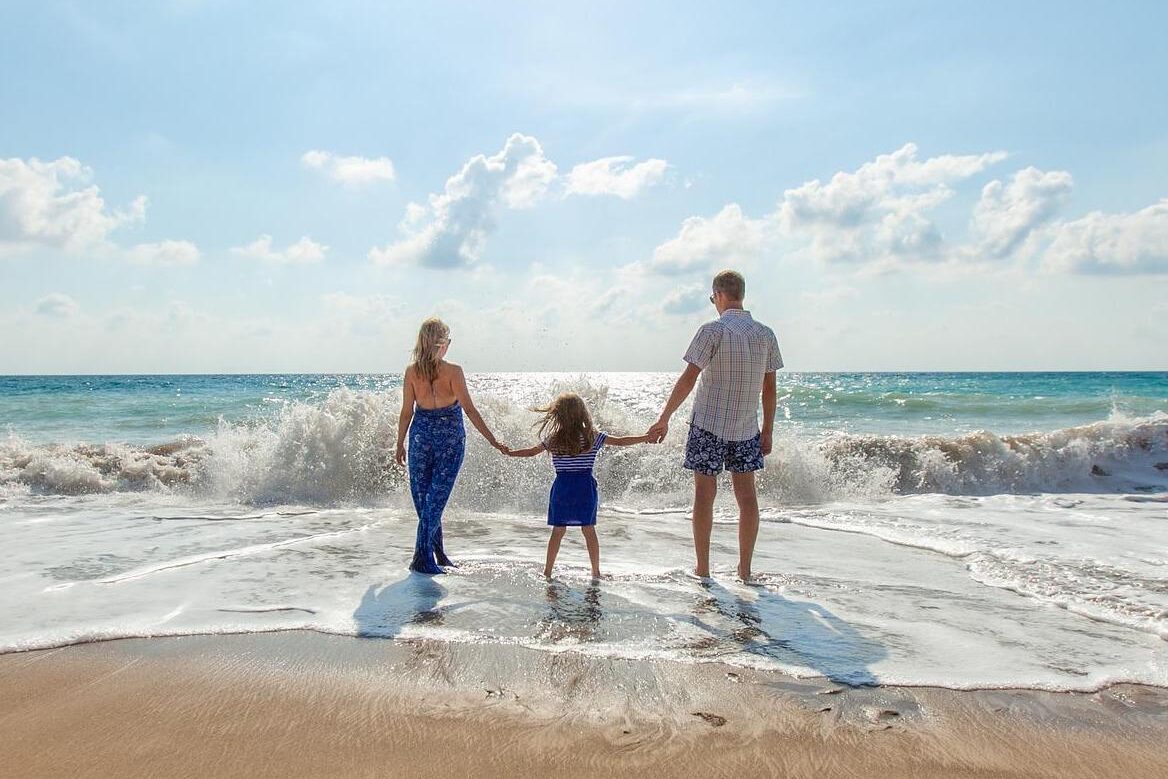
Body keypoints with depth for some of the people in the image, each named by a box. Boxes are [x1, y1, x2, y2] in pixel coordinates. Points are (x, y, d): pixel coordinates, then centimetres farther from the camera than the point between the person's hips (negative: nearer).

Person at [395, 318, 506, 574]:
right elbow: (469, 410, -14)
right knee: (436, 498, 2)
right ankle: (421, 558, 0)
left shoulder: (412, 371, -3)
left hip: (421, 435, 3)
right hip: (450, 438, -3)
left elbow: (407, 412, 1)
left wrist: (400, 445, 11)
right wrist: (493, 440, -9)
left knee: (423, 497, 14)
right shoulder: (453, 371, -12)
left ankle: (437, 553, 22)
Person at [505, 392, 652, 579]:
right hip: (585, 488, -1)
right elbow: (620, 441, 0)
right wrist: (646, 438, 7)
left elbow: (531, 452, 9)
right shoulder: (593, 437, -2)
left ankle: (547, 571, 13)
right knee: (589, 530, 6)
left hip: (562, 488, 1)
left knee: (558, 531, 8)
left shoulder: (552, 439, 0)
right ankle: (596, 572, 11)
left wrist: (510, 452, 24)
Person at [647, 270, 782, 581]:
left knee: (704, 493, 4)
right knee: (746, 495, 9)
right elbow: (769, 388, 6)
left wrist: (664, 419, -9)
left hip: (708, 425, -4)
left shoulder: (714, 330, -12)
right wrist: (767, 431, 14)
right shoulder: (766, 334, 3)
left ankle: (702, 569, 9)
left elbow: (688, 379, -14)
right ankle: (745, 569, 14)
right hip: (746, 428, 4)